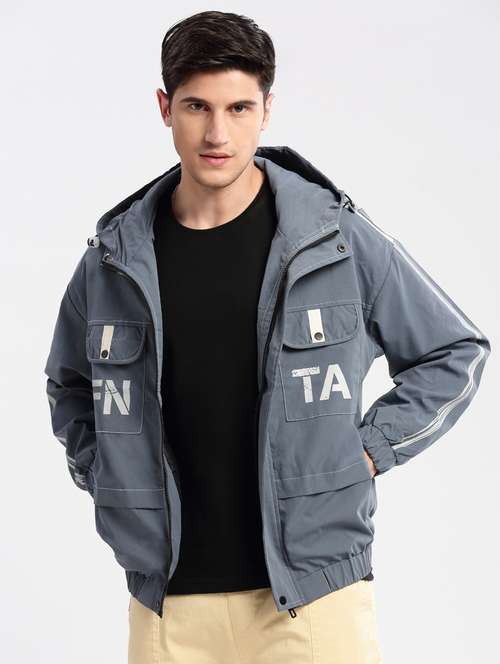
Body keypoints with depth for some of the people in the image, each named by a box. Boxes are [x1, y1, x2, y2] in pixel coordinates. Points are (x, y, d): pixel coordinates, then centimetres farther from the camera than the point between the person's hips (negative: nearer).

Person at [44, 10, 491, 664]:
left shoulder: (341, 239, -4)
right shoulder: (114, 260, 3)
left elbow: (456, 353, 7)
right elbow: (69, 383, 21)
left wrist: (369, 449, -1)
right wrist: (107, 477, 8)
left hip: (315, 592, -2)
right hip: (169, 601, 2)